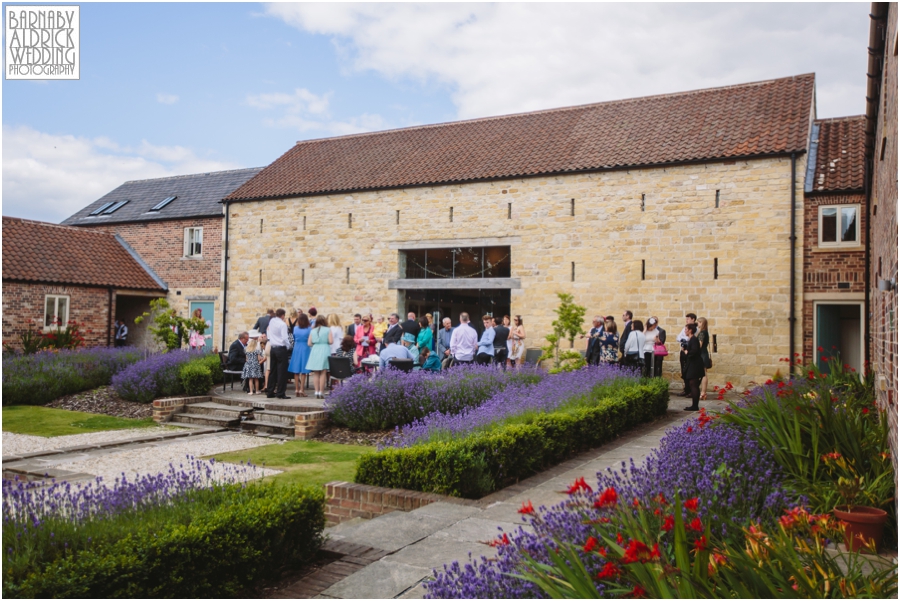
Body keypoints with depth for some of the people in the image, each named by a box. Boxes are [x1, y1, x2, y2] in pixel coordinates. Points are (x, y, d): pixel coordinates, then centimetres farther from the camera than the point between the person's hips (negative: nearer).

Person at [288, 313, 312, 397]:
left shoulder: (295, 328, 1)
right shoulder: (309, 329, -9)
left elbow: (294, 338, 11)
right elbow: (310, 341, -3)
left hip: (296, 349, 3)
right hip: (305, 349, -3)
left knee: (296, 371, 8)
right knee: (303, 371, 1)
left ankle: (297, 390, 11)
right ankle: (301, 390, 0)